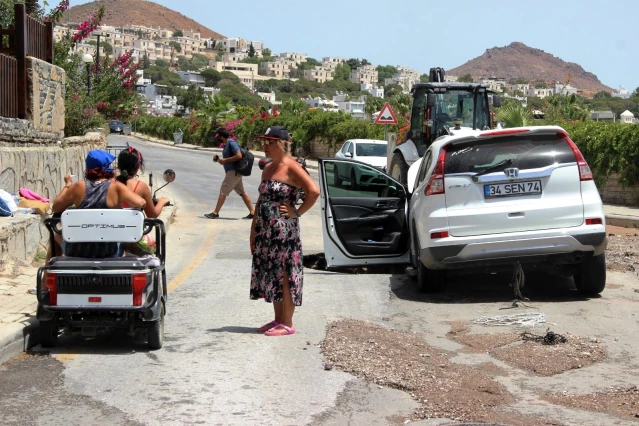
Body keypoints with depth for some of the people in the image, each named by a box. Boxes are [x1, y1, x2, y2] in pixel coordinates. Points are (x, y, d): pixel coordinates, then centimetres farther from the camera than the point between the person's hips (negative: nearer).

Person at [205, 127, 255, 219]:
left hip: (233, 171, -10)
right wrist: (219, 159, 6)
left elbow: (239, 156, -25)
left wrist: (225, 160, -19)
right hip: (232, 171, 10)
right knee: (242, 192, 10)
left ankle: (215, 213, -1)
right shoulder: (226, 144, 15)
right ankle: (252, 212, 11)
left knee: (223, 191, -5)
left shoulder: (231, 143, -15)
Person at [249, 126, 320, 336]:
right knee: (271, 275, 12)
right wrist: (254, 230, 15)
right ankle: (278, 319, 22)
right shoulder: (268, 168, 14)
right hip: (266, 232, 9)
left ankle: (287, 324, 5)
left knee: (285, 276, -2)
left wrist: (297, 212, -15)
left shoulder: (291, 167, -12)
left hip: (284, 231, -8)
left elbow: (314, 191, -23)